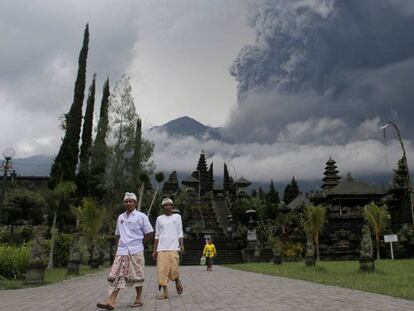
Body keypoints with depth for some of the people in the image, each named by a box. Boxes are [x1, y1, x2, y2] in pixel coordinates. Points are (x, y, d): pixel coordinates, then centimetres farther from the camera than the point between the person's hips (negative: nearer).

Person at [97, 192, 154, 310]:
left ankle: (138, 299, 16)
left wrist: (137, 242, 3)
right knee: (116, 276, -5)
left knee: (136, 276, 3)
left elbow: (149, 233, 2)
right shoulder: (120, 217, 13)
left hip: (135, 251, -4)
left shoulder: (141, 216, -1)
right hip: (122, 251, 4)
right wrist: (117, 250, 15)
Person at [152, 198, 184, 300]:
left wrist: (182, 245, -6)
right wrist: (154, 250, 8)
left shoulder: (177, 217, 9)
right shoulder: (159, 218, 12)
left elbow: (180, 232, 7)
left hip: (174, 247, -2)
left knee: (174, 269, -10)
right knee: (162, 270, -4)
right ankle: (165, 292, 3)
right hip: (161, 249, 2)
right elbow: (157, 235, 13)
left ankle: (178, 282, 20)